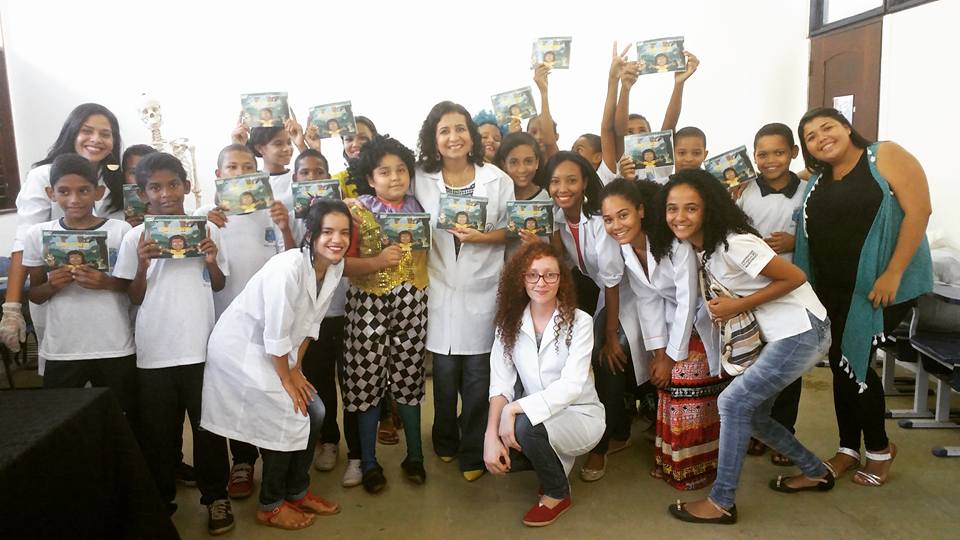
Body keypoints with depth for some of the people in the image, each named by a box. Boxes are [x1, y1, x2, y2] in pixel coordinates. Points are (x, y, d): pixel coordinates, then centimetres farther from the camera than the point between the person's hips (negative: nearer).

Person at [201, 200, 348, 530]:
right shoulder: (289, 267, -31)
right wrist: (286, 379, -13)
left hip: (275, 350, 8)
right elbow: (276, 334, -25)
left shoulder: (335, 266, -7)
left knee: (314, 413, 5)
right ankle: (271, 506, 16)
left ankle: (297, 491, 26)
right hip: (241, 348, -8)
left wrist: (296, 368, 3)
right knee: (288, 420, -6)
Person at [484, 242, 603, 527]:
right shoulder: (510, 322, -4)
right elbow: (501, 383, -10)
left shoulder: (579, 322, -15)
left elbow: (571, 386, -24)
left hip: (580, 414, -4)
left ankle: (557, 493, -1)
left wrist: (515, 409, -31)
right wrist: (491, 434, -24)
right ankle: (553, 463, 14)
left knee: (526, 426, -32)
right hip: (533, 416, 4)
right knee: (497, 458, -21)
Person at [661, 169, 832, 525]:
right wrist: (722, 308, -4)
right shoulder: (699, 247, 3)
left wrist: (738, 306, -17)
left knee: (733, 402, -10)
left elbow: (794, 277, -19)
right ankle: (815, 472, 35)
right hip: (776, 334, 9)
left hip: (801, 331, -9)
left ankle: (722, 503, 1)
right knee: (751, 412, 13)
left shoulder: (734, 243, -23)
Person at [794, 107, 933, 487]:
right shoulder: (818, 180, 11)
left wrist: (893, 274, -20)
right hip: (833, 289, 6)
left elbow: (918, 211, -15)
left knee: (852, 362, -6)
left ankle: (879, 448, 17)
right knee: (842, 363, 9)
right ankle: (849, 449, 24)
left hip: (880, 285, -6)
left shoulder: (886, 156, -7)